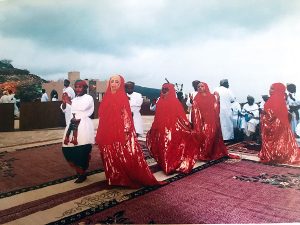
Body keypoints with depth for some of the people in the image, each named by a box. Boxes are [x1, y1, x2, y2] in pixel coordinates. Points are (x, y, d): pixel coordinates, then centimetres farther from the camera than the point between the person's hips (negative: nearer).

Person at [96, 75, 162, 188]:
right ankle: (115, 179, 23)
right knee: (111, 157, 10)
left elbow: (126, 115, -11)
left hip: (120, 133, -6)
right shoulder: (107, 97, 11)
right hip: (107, 134, 6)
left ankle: (127, 179, 13)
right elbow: (102, 117, 15)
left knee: (124, 156, -1)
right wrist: (99, 135, 16)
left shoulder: (123, 98, -5)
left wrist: (126, 132, -19)